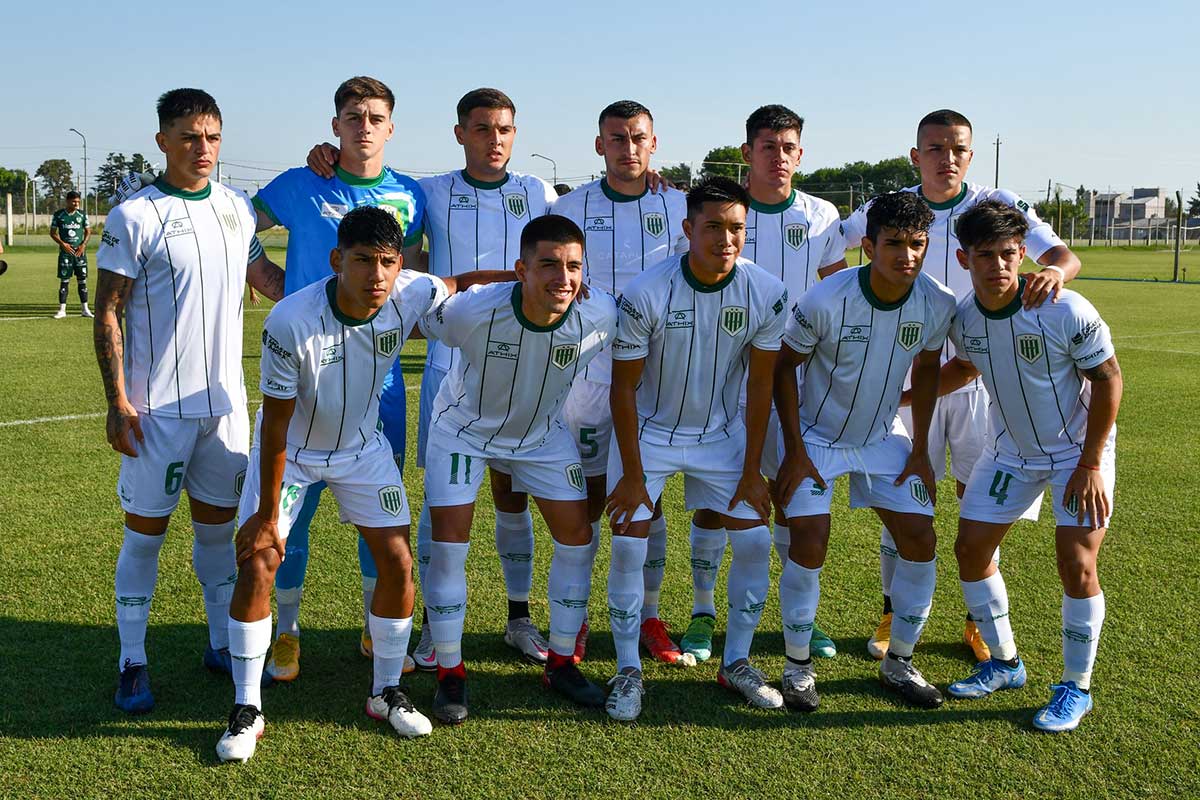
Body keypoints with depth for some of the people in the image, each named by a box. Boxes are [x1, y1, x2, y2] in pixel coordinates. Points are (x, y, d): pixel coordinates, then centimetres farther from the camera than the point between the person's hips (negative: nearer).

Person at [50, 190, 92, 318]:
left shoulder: (82, 215, 4)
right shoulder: (58, 215, 0)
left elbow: (88, 231, 10)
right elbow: (53, 232, 4)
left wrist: (83, 244, -6)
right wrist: (62, 244, -11)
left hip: (80, 250, 1)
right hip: (65, 251, -1)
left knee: (82, 280, 3)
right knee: (64, 281, -1)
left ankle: (85, 309, 9)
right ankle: (62, 310, 3)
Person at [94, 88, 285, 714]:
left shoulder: (237, 208, 7)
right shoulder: (134, 217, -9)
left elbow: (262, 275, 22)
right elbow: (107, 314, -8)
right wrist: (117, 402, -13)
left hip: (225, 400, 5)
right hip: (157, 406, -5)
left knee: (219, 524, 13)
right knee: (145, 532, 3)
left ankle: (222, 645, 27)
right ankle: (132, 664, 15)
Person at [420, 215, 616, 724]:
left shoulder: (600, 315, -27)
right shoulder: (472, 312, -36)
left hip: (542, 433, 3)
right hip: (463, 428, -3)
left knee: (578, 537, 0)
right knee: (449, 544, -9)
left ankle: (561, 663, 19)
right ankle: (450, 672, 9)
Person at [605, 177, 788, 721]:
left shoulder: (766, 294, -15)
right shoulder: (644, 294, -23)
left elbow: (760, 385, -5)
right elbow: (624, 387, -14)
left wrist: (751, 471, -5)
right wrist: (632, 475, -13)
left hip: (722, 434, 3)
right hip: (648, 432, -2)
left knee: (755, 543, -2)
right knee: (628, 548, -10)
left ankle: (736, 662, 17)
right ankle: (628, 671, 8)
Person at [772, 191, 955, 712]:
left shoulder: (937, 304, -14)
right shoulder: (824, 301, -26)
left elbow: (926, 371, 4)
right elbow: (784, 366, -12)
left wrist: (920, 450, 3)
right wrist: (794, 449, -13)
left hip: (884, 437, 4)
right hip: (816, 435, -4)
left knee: (920, 540, -3)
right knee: (809, 544, -15)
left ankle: (899, 663, 16)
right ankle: (798, 666, 6)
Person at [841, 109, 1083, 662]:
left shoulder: (998, 205, -7)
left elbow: (1062, 254, -17)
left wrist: (1055, 269, -40)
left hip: (980, 377, 0)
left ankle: (979, 622, 23)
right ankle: (894, 613, 23)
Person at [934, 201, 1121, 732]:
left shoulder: (1066, 311, -25)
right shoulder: (962, 319, -11)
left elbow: (1109, 379, -16)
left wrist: (1090, 464, -17)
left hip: (1079, 452, -5)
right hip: (1009, 451, 5)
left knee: (1076, 564, -11)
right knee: (970, 549, 3)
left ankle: (1076, 688, 9)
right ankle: (1004, 663, 23)